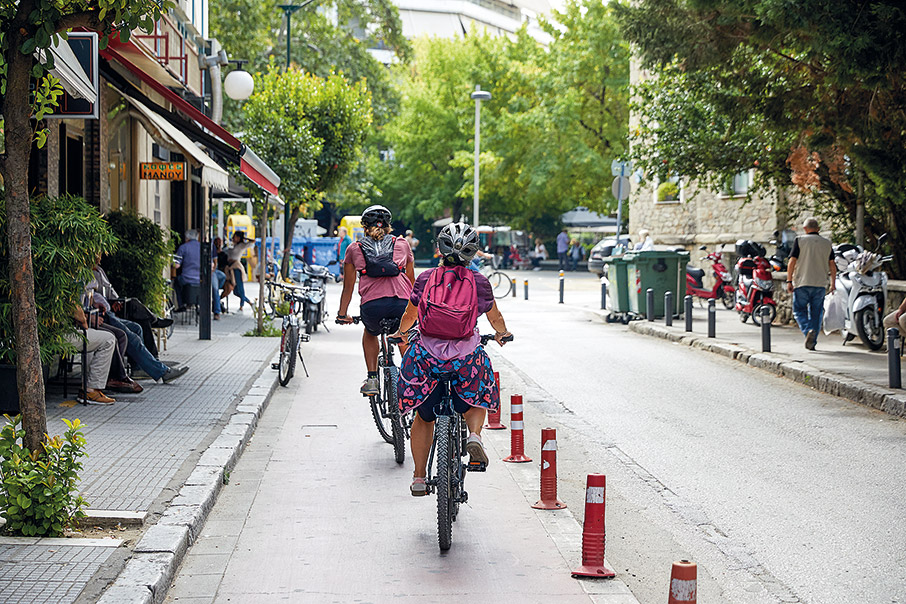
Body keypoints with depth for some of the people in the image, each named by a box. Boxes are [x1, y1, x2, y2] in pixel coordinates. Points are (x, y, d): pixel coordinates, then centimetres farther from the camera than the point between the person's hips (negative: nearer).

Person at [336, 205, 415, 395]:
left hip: (372, 306, 0)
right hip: (402, 303, 1)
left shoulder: (354, 249, 20)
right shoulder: (402, 244, 22)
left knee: (370, 333, 34)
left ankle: (372, 379, 24)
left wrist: (342, 313, 36)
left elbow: (348, 286, 25)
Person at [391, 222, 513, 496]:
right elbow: (495, 317, 18)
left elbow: (409, 315, 18)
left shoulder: (425, 279, 3)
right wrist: (502, 333, 40)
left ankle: (419, 478, 17)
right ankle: (474, 434, -5)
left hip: (427, 355, 1)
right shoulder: (479, 282, 1)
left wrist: (401, 332, 40)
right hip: (467, 356, -1)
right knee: (476, 402, 26)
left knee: (423, 417, 17)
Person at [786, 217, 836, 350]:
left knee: (799, 310, 4)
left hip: (802, 283, -3)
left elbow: (792, 261, -6)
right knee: (816, 313, 9)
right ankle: (812, 341, 6)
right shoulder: (827, 243, 10)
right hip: (820, 284, 3)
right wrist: (833, 283, 16)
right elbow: (832, 265, 9)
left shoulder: (800, 240, -1)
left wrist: (789, 281, -3)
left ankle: (808, 330, -21)